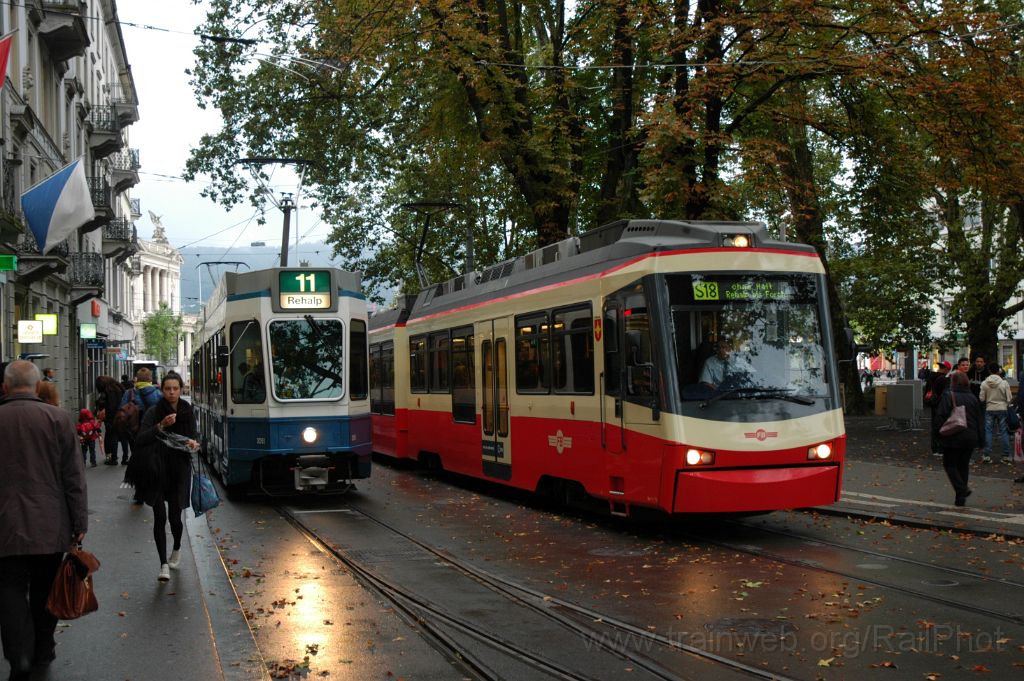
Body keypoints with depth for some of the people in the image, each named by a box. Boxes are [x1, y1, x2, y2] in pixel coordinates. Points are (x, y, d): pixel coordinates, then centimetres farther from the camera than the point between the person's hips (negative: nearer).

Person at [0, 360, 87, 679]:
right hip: (50, 524, 1)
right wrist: (79, 522, 2)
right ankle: (43, 650, 29)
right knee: (45, 590, 16)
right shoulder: (58, 418, -8)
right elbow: (73, 475, -6)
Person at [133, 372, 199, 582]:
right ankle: (164, 564, 1)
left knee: (175, 517, 2)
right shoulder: (154, 413, -5)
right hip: (157, 471, -2)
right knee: (160, 517, -6)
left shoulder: (188, 412, 5)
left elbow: (193, 437, 12)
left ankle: (177, 548, 33)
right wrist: (161, 426, -26)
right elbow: (140, 440, -14)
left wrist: (193, 443, -11)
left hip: (179, 470, 2)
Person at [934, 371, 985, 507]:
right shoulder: (973, 398, 7)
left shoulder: (948, 396, -9)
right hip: (970, 438, 5)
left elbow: (940, 417, -12)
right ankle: (961, 493, 14)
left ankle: (961, 490, -13)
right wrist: (980, 438, 16)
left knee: (950, 464, 3)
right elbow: (980, 419, 11)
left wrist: (937, 430, 1)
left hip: (953, 438, -5)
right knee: (963, 465, 14)